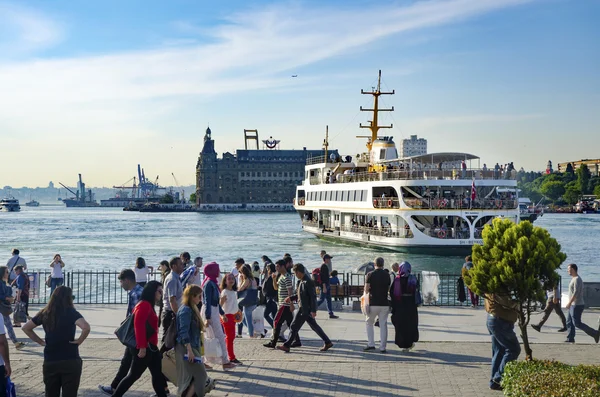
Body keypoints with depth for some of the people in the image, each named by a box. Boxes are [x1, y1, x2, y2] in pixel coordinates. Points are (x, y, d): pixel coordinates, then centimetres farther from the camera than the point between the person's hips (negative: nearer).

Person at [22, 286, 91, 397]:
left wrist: (40, 341, 10)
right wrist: (79, 341, -11)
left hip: (49, 361, 4)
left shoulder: (45, 313, 4)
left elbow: (26, 328, 12)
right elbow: (86, 327, -27)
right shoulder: (71, 312, -10)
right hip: (70, 361, -4)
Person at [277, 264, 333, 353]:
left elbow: (313, 296, -20)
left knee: (294, 326, -2)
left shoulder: (308, 282, -19)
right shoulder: (301, 281, 11)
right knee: (314, 326, 14)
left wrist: (313, 310, -22)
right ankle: (327, 342, 18)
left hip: (305, 309, -10)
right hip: (302, 307, 10)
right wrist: (291, 298, 12)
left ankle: (287, 346, 7)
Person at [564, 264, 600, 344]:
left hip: (576, 305, -10)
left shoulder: (577, 279, -17)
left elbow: (576, 293, -25)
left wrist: (569, 303, -24)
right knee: (569, 322, 9)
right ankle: (570, 339, 9)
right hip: (574, 305, 10)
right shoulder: (575, 279, 15)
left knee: (577, 323, -7)